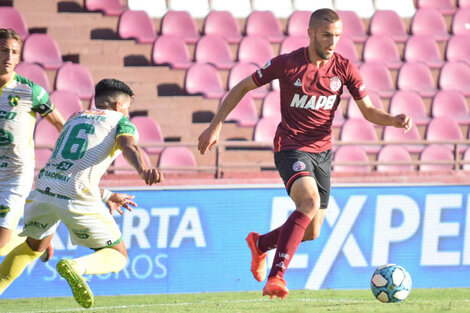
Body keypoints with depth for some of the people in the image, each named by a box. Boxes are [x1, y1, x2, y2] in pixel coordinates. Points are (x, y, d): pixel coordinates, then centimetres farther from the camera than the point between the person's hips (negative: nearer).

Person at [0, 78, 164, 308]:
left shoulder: (74, 119, 29)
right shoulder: (121, 122, 10)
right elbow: (130, 147, -15)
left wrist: (106, 196, 42)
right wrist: (144, 171, -35)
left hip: (44, 188, 6)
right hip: (77, 197, -6)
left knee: (34, 246, 32)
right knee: (117, 256, 5)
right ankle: (75, 266, -25)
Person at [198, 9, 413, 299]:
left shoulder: (344, 68, -1)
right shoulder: (287, 64, -10)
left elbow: (368, 111, 3)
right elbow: (242, 88, 1)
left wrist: (395, 121, -17)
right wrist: (216, 125, -2)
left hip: (322, 152, 5)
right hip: (291, 148, -5)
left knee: (312, 233, 8)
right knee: (310, 201, -33)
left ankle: (260, 243, 41)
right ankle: (276, 277, -32)